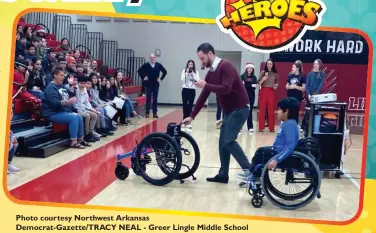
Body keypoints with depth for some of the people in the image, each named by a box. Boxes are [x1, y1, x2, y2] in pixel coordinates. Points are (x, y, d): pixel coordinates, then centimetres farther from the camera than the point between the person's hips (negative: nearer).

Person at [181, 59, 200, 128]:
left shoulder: (196, 72, 2)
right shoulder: (184, 71, 1)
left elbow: (197, 80, -11)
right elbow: (182, 80, -8)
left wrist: (192, 73, -15)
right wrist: (187, 73, -15)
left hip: (192, 90, 0)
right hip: (185, 89, 0)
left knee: (190, 105, 0)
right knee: (185, 105, 3)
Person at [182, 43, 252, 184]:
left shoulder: (226, 66, -17)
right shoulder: (211, 72, 10)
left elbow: (226, 89, -30)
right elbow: (203, 96, 13)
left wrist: (206, 85, -22)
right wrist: (192, 116, 11)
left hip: (239, 108, -9)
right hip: (228, 110, 9)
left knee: (229, 141, -15)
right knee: (222, 142, 9)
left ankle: (249, 171, -6)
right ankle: (223, 175, 17)